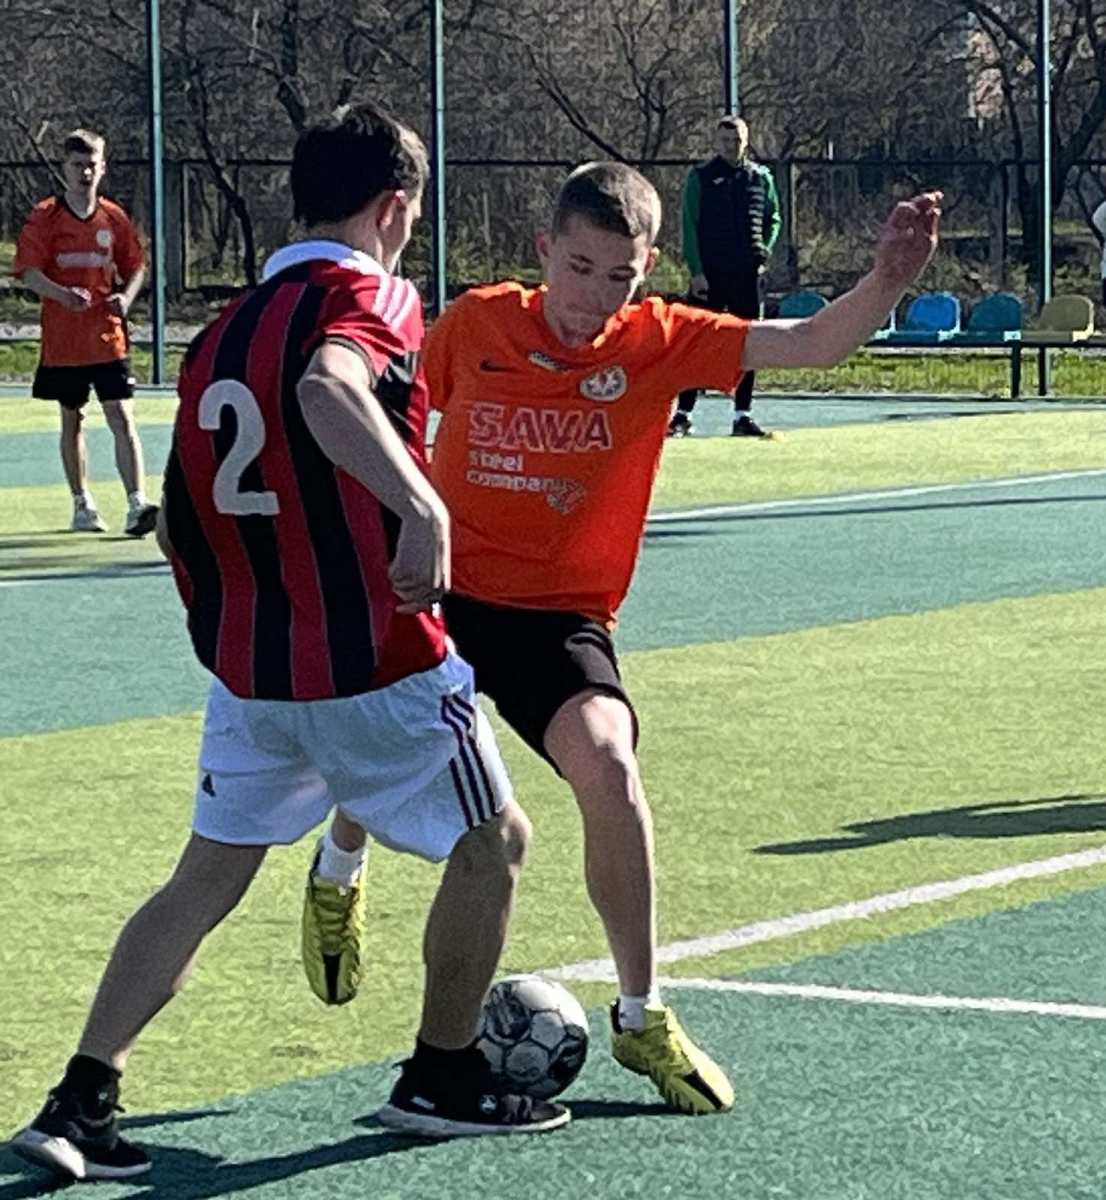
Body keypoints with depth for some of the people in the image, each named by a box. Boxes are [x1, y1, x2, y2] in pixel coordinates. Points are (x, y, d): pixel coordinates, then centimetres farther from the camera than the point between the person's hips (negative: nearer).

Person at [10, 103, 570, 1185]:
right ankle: (441, 1079, 22)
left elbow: (179, 521, 16)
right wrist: (420, 503, -46)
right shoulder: (369, 297, -11)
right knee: (491, 842, 14)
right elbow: (328, 388, -36)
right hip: (375, 666, -7)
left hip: (249, 668, 7)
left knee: (206, 879, 13)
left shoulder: (224, 332, 11)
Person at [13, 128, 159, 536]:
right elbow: (29, 272, -11)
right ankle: (82, 505, 22)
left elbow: (136, 268, 13)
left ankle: (136, 504, -17)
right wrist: (62, 293, -30)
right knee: (72, 421, 11)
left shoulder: (114, 218, 4)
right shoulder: (45, 216, -2)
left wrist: (126, 296, -9)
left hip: (108, 338, 0)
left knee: (122, 418, -10)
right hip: (62, 340, 0)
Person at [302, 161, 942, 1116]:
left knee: (609, 766, -24)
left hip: (559, 616, -1)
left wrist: (886, 283, -35)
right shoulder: (475, 323, -6)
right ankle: (338, 876, 42)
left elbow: (815, 344, -17)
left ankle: (642, 1019, -5)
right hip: (441, 597, 1)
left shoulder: (660, 342, -7)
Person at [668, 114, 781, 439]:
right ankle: (683, 414, -3)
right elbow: (690, 226, -2)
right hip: (709, 275, -3)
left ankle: (743, 415, 10)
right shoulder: (701, 177, 0)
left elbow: (773, 218, 20)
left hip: (748, 274, 3)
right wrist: (696, 271, -10)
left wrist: (764, 251, 4)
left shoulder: (761, 178, 9)